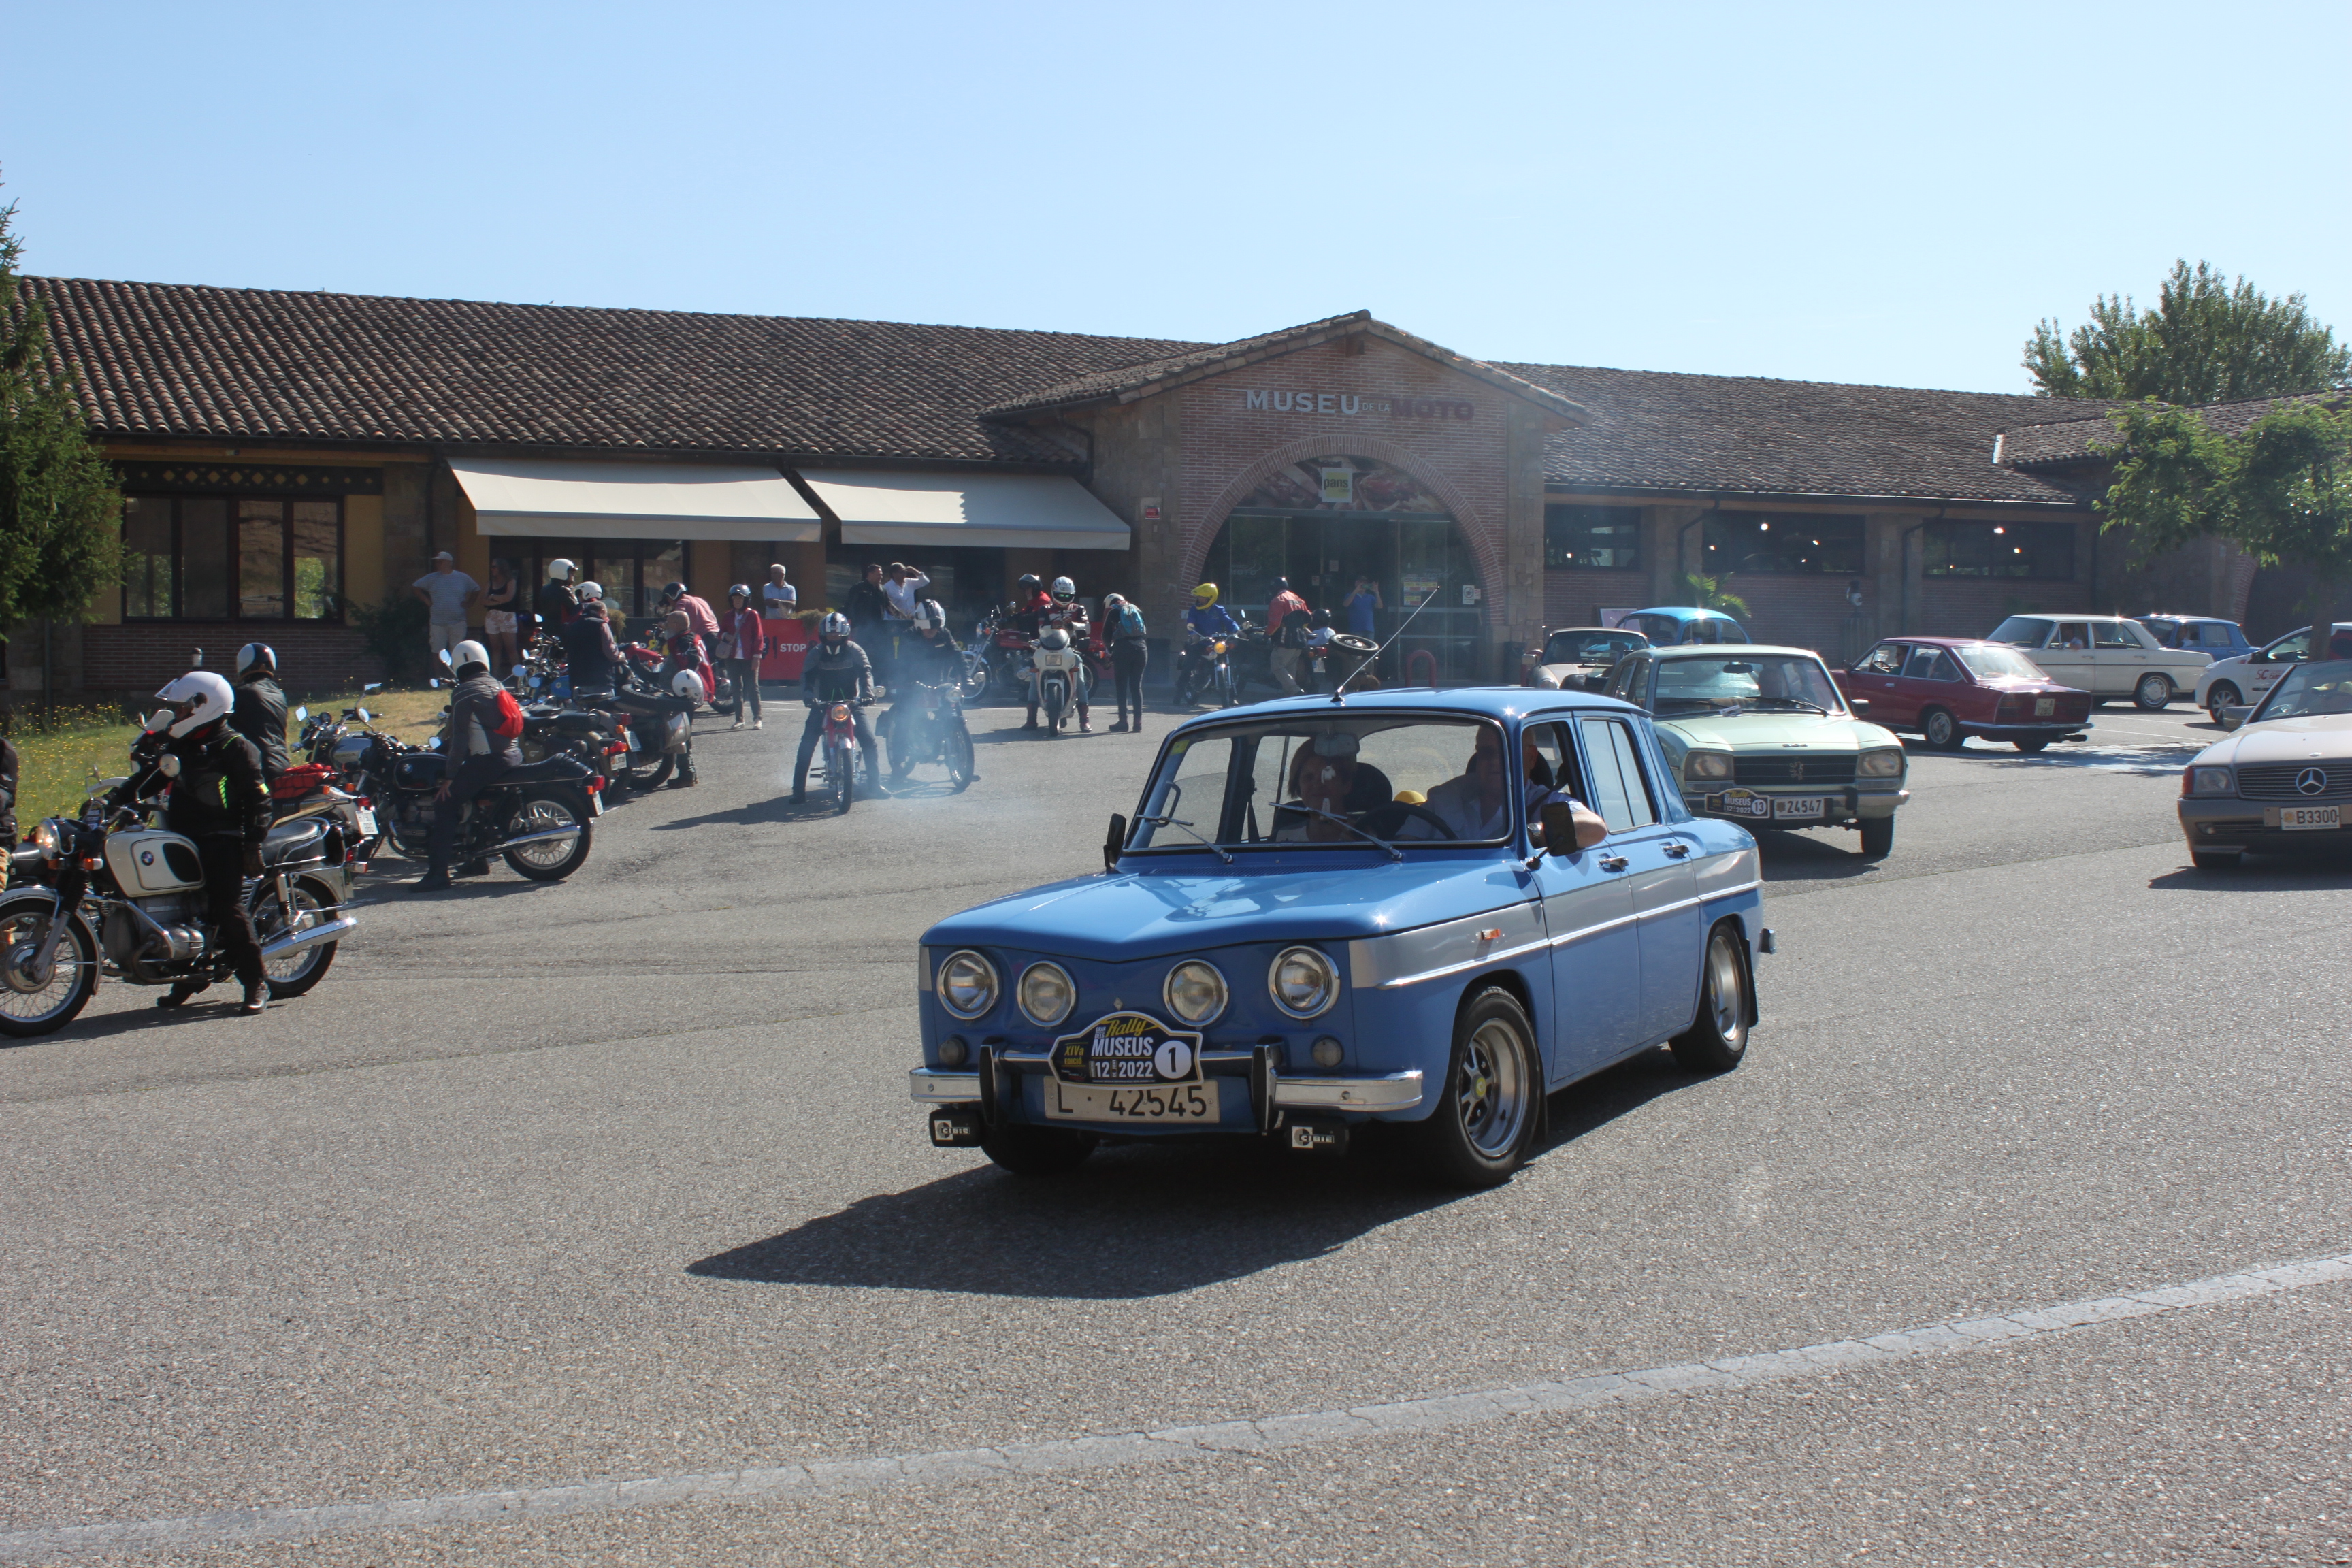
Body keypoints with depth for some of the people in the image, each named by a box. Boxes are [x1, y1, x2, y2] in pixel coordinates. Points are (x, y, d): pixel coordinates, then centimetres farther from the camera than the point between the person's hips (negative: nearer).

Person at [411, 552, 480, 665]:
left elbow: (476, 589, 18)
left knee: (458, 655, 2)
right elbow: (415, 587, 12)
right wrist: (426, 600, 3)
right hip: (437, 623, 1)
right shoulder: (431, 578, 5)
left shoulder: (463, 578, 5)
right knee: (438, 653, 1)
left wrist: (469, 603, 4)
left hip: (458, 622, -1)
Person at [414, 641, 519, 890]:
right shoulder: (497, 686, 15)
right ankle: (479, 856, 34)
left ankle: (438, 873, -14)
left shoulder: (463, 693, -8)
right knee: (476, 795, 30)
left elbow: (460, 739, -12)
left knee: (445, 804, -6)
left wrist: (449, 777, -8)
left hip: (486, 761, -8)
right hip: (513, 755, 8)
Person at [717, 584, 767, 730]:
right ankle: (739, 719, 12)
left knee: (752, 687, -4)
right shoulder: (728, 616, 12)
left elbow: (759, 636, -3)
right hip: (733, 658, 4)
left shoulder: (753, 615, -1)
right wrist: (725, 636, -7)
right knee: (737, 689, 7)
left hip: (749, 659, -4)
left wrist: (757, 655, -10)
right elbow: (721, 632, 18)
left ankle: (757, 718, 1)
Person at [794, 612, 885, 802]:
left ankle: (875, 783, 4)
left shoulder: (854, 651, -1)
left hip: (851, 703, 0)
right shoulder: (816, 653, -1)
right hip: (823, 705, 0)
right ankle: (799, 789, -10)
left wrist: (867, 694, -31)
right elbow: (807, 677, -11)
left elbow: (866, 672, -12)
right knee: (807, 744, -14)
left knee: (868, 740, -13)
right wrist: (808, 696, -32)